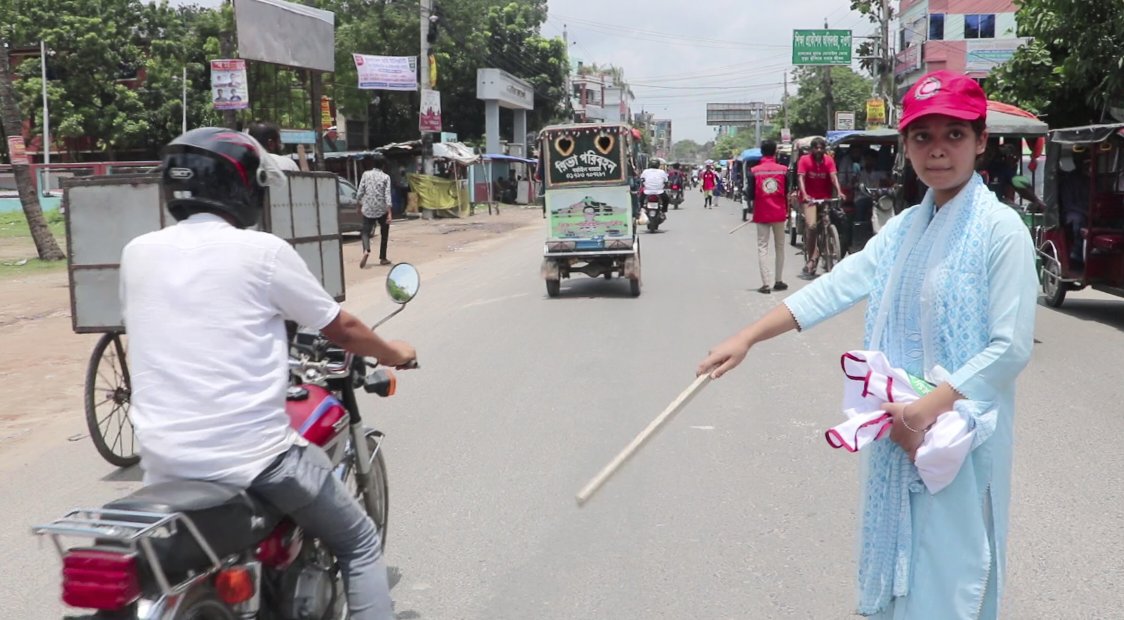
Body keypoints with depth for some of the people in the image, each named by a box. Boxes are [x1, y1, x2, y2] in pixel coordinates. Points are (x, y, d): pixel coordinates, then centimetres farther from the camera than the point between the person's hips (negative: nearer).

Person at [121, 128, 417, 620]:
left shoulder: (137, 253, 4)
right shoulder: (262, 252, -9)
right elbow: (343, 330, 1)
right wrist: (396, 354, 21)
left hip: (163, 458, 5)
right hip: (251, 453, -5)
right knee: (359, 543, 15)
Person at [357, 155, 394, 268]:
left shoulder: (366, 174, 3)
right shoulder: (385, 177, -3)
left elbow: (360, 192, 2)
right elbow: (387, 195, -11)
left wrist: (359, 206, 15)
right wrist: (389, 212, -14)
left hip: (368, 209, 1)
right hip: (382, 210, -1)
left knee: (365, 232, 4)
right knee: (384, 234, 15)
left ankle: (366, 250, -25)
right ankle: (382, 258, 18)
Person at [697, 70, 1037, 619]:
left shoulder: (1000, 229, -12)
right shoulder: (904, 228, 7)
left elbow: (1012, 347, -15)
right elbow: (836, 286, 3)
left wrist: (929, 408, -21)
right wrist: (747, 337, -3)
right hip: (900, 431, 6)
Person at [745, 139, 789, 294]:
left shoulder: (754, 171, -6)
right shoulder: (783, 170, -4)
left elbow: (749, 193, -3)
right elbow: (788, 192, 2)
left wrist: (751, 207, 16)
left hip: (762, 214, -1)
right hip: (779, 213, 1)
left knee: (762, 247, 1)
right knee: (780, 247, 13)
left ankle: (765, 284, -8)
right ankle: (778, 281, 18)